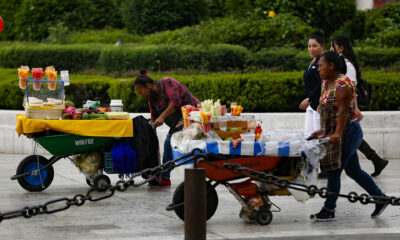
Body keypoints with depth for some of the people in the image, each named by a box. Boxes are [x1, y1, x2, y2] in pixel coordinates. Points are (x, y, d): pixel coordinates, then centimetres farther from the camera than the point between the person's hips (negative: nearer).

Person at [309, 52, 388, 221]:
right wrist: (323, 130, 18)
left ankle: (329, 211, 1)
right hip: (334, 133, 10)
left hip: (347, 133, -10)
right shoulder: (326, 83, 12)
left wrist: (338, 133, -31)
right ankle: (379, 197, 22)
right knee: (353, 171, 13)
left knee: (334, 172, -6)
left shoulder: (342, 84, -18)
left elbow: (343, 110, -25)